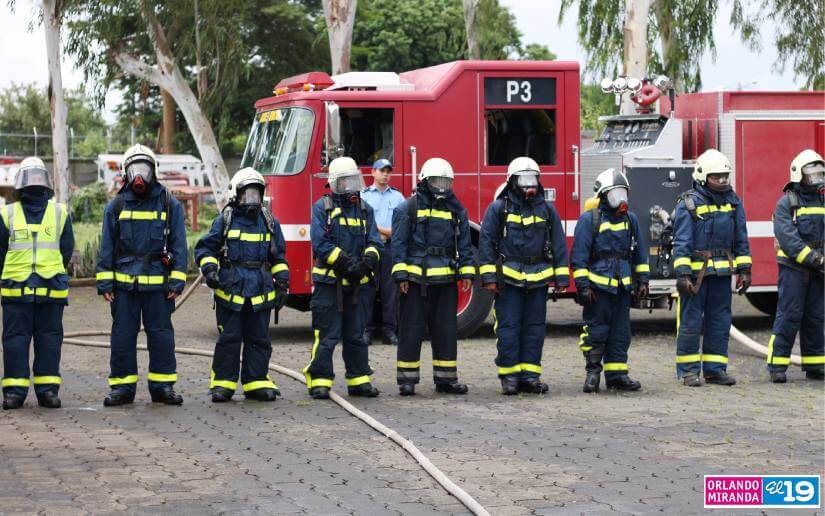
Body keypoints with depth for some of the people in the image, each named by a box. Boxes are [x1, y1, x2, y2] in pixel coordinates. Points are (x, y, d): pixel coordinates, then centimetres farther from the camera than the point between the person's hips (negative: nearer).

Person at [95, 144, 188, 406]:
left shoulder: (170, 205, 5)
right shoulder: (116, 206, 8)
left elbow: (179, 245, 4)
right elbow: (106, 247, 9)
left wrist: (177, 282, -3)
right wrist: (104, 282, 2)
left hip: (158, 284, -1)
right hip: (124, 284, 1)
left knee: (161, 335, 3)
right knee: (123, 335, 3)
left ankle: (163, 386, 11)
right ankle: (122, 386, 10)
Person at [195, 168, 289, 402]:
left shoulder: (269, 222, 11)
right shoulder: (224, 220, 2)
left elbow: (278, 256, 15)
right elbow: (204, 248, 3)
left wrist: (282, 283, 8)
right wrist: (209, 269, -13)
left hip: (261, 291, 3)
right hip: (230, 288, -3)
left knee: (259, 339, 6)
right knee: (229, 339, -1)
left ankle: (257, 382, 14)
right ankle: (223, 383, 6)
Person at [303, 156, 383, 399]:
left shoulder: (364, 209, 12)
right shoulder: (323, 207, -3)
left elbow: (375, 242, 6)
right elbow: (320, 243, -12)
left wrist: (367, 261, -15)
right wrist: (347, 262, -19)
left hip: (356, 284, 5)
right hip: (329, 282, -5)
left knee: (356, 335, 11)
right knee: (327, 335, -5)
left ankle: (359, 380, 18)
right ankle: (319, 381, 0)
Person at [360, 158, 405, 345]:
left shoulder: (398, 196, 15)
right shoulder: (363, 195, 7)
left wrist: (380, 231, -7)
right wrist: (387, 231, -7)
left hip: (391, 248, 2)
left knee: (390, 289, 0)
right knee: (368, 289, -4)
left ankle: (389, 330, 3)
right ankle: (366, 329, 0)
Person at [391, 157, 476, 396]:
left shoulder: (456, 210, 13)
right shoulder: (408, 208, 0)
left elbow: (464, 244, 14)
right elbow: (399, 243, -3)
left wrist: (467, 272, 5)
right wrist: (401, 275, -10)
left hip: (446, 279, 4)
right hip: (416, 280, -4)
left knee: (446, 330, 7)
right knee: (412, 329, -1)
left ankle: (446, 378, 14)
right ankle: (407, 379, 4)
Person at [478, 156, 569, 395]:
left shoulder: (547, 210, 10)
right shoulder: (498, 208, 1)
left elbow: (559, 245, 11)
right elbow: (486, 242, -1)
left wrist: (561, 278, 5)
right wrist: (489, 277, -7)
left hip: (538, 280, 3)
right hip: (508, 279, -3)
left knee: (535, 328, 5)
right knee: (508, 327, -2)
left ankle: (530, 375, 12)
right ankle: (509, 376, 4)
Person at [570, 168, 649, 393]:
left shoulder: (630, 219, 12)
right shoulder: (589, 219, -4)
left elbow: (640, 253, 18)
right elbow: (579, 255, -7)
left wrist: (643, 280, 12)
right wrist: (582, 285, -12)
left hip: (623, 287, 5)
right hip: (598, 286, -5)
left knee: (620, 332, 7)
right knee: (596, 330, -3)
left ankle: (617, 374, 12)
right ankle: (592, 371, 5)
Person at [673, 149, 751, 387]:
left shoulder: (733, 202, 9)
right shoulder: (689, 203, -6)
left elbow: (741, 239, 12)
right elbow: (681, 241, -10)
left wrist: (744, 270, 6)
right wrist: (682, 274, -17)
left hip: (722, 273, 5)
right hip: (696, 271, -5)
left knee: (720, 322, 8)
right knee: (691, 321, 0)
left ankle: (714, 369, 15)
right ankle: (689, 371, 7)